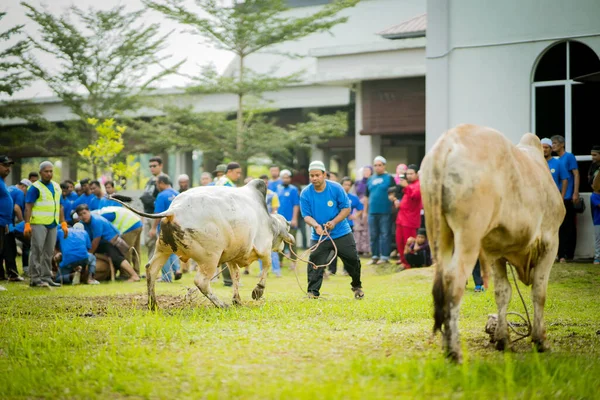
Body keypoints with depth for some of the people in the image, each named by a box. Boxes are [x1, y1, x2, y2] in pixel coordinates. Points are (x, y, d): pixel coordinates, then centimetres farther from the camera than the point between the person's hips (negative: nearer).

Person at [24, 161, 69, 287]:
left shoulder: (56, 187, 16)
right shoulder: (35, 187, -4)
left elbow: (60, 207, 20)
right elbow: (28, 207, -9)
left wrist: (63, 223, 14)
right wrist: (27, 224, -17)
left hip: (53, 224, 6)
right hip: (39, 223, -6)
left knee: (49, 252, 8)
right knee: (37, 250, -8)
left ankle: (46, 277, 14)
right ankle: (35, 278, -7)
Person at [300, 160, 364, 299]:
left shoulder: (336, 188, -11)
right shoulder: (305, 193, -9)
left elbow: (346, 208, -6)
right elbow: (306, 215, -7)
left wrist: (334, 222, -21)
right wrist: (316, 225, -28)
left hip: (341, 233, 0)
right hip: (318, 236, 0)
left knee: (352, 261, 5)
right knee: (315, 263, -15)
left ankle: (357, 287, 29)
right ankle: (313, 292, -11)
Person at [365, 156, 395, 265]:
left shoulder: (389, 178, 0)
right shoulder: (370, 179, 14)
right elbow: (367, 196, 18)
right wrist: (365, 210, 15)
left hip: (385, 211, -5)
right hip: (372, 212, 5)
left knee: (384, 234, -3)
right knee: (373, 235, 8)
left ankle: (385, 256, 1)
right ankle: (375, 256, 15)